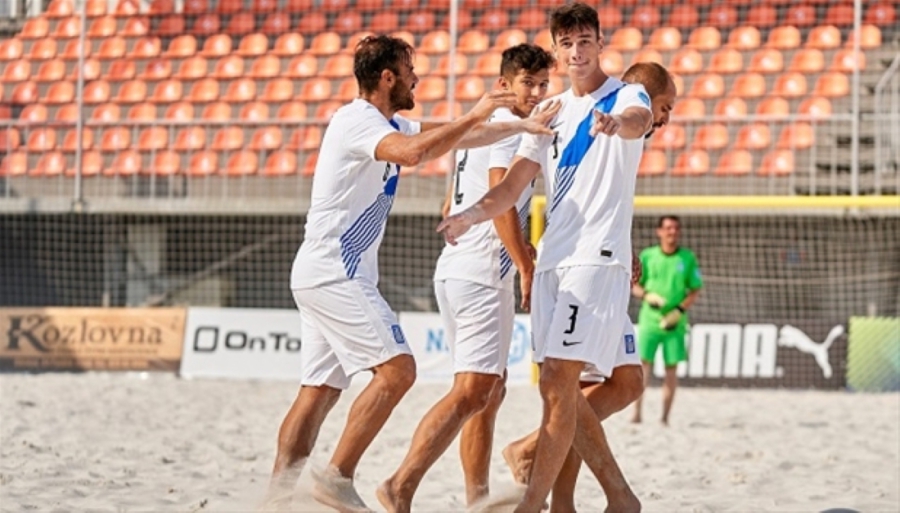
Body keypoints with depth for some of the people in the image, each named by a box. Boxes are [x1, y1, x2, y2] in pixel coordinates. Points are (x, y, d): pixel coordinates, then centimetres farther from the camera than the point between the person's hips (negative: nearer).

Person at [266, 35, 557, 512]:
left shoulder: (389, 124, 18)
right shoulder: (357, 120, -13)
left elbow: (455, 137, 27)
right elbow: (413, 152, -32)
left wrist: (521, 126, 22)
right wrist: (474, 116, -26)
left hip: (324, 276, 10)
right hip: (334, 272, -10)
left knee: (319, 391, 6)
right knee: (396, 369, -14)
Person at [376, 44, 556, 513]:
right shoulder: (510, 128, -8)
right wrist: (527, 267, -15)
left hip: (455, 267, 10)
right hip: (482, 276, -10)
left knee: (491, 390, 15)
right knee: (472, 391, -16)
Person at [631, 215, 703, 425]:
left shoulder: (688, 258, 4)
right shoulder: (647, 256, 5)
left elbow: (695, 291, 5)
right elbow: (634, 286, 10)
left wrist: (680, 311, -10)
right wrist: (647, 295, -12)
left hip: (675, 322, 0)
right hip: (649, 319, 0)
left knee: (671, 368, 1)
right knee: (644, 362, -10)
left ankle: (665, 417, 6)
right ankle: (637, 412, -9)